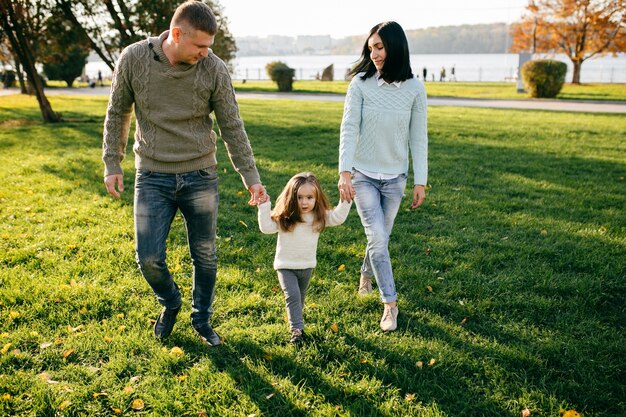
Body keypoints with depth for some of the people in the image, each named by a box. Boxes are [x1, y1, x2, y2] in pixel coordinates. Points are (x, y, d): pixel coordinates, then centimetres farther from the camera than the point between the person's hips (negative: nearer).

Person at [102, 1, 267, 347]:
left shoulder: (214, 69, -10)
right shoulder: (134, 59, -9)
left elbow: (232, 128, -3)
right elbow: (117, 113, 4)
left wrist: (251, 178, -5)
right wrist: (112, 164, 3)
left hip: (201, 176, 0)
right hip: (152, 177, 0)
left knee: (205, 257, 9)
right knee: (149, 259, -1)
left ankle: (202, 319, 32)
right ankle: (170, 303, 32)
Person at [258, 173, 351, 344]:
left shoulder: (319, 217, -9)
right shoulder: (284, 217, -17)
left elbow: (338, 218, -11)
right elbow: (266, 227, -21)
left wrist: (345, 201, -21)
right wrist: (264, 205, -27)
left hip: (307, 266, 4)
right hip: (285, 266, -4)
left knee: (300, 297, 22)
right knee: (292, 296, -16)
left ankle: (295, 319, 44)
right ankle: (297, 329, -10)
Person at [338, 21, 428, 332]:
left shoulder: (414, 89, -5)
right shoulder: (360, 84, -9)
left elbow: (418, 137, -1)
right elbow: (349, 128, -15)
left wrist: (420, 181, -3)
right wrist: (344, 172, -26)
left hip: (395, 178, 2)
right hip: (363, 175, -2)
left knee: (380, 237, 14)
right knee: (378, 239, -8)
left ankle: (366, 274, 45)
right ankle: (390, 304, 5)